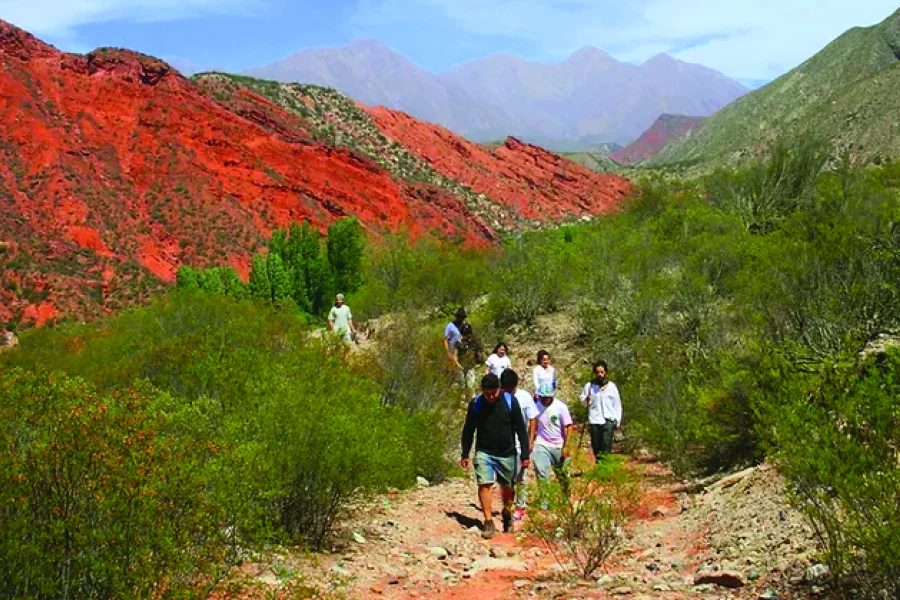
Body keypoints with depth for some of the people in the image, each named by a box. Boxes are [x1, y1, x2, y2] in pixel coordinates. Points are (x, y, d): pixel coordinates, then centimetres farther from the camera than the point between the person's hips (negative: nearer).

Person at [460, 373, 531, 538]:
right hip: (484, 452, 0)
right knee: (484, 484, -14)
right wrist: (465, 455, 7)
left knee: (507, 486, 11)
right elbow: (468, 430, 6)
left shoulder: (510, 402, -8)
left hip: (506, 453, 0)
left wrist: (525, 455, -4)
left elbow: (521, 430, -3)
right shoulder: (476, 404, -6)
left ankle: (507, 514, 38)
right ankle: (488, 522, -8)